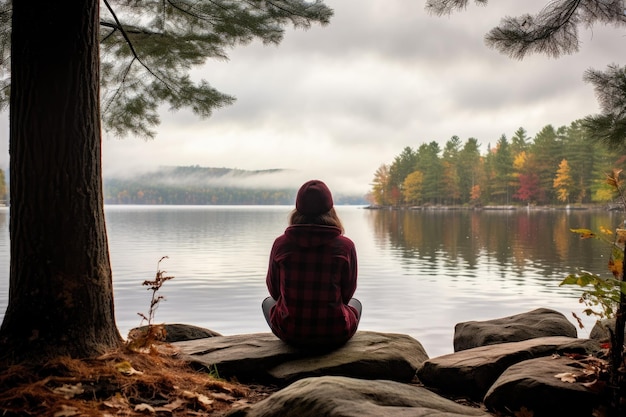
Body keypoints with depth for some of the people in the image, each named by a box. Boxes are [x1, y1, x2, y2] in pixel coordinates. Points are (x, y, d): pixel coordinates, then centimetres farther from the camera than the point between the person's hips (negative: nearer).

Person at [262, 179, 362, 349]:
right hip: (335, 335, 0)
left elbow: (274, 291, 4)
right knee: (355, 303, 35)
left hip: (290, 333, 1)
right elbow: (346, 295, 1)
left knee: (268, 302, 35)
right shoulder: (345, 246, -12)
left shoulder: (281, 243, -10)